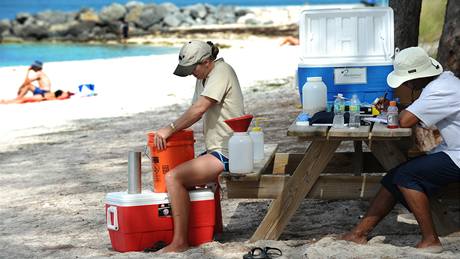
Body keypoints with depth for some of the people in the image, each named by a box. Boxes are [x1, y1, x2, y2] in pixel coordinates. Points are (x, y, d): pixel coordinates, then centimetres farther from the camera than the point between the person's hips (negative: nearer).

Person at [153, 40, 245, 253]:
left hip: (226, 153, -11)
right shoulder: (204, 76, 16)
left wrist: (170, 129, -17)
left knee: (173, 177, -21)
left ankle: (179, 242, -18)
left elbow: (199, 109, -24)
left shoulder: (221, 72, -14)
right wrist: (172, 130, -2)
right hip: (216, 150, 11)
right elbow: (196, 109, 14)